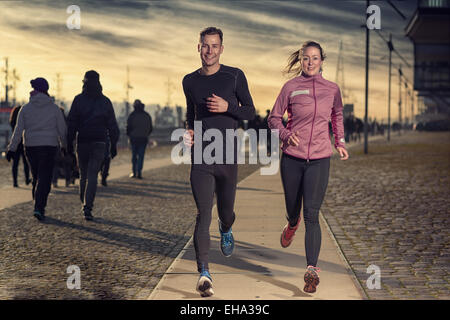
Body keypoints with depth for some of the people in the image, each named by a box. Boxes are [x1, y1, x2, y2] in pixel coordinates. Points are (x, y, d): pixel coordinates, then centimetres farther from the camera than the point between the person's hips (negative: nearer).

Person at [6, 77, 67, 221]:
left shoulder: (25, 108, 1)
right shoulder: (54, 108, -1)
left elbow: (18, 130, -4)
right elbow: (62, 129, 3)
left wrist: (12, 148, -3)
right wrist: (64, 146, 18)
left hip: (31, 146, 2)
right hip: (49, 146, -2)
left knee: (36, 177, 17)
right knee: (45, 179, -3)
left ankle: (39, 207, 22)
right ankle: (39, 208, -16)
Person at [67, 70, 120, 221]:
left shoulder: (78, 100, 0)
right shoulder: (105, 101, 5)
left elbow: (71, 123, -3)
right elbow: (112, 125, 6)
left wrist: (69, 143, 0)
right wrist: (114, 145, 10)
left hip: (82, 141, 0)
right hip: (99, 142, 0)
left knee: (83, 174, 14)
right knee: (92, 175, -3)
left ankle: (85, 203, 20)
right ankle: (87, 207, -15)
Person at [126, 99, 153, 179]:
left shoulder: (132, 115, -6)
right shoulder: (147, 115, 4)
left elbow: (128, 127, -8)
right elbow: (151, 128, 8)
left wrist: (128, 134, 10)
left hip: (134, 138, -1)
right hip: (144, 138, 1)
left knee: (134, 155, 10)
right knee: (141, 156, 2)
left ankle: (134, 172, 12)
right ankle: (139, 172, -9)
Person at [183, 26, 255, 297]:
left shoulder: (235, 76, 0)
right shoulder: (190, 81, 8)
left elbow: (250, 113, 2)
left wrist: (227, 107, -16)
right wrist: (189, 130, 6)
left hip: (228, 156, 0)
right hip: (200, 157, 1)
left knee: (226, 210, 13)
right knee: (203, 214, -11)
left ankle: (226, 230, 51)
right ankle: (204, 272, -15)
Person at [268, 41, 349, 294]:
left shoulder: (332, 89, 6)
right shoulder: (291, 87, 0)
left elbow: (337, 116, 24)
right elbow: (274, 118, 6)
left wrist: (340, 142, 14)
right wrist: (286, 135, -14)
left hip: (319, 160, 0)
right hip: (292, 158, 0)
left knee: (312, 215, -11)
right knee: (293, 210, 14)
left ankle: (312, 270, -15)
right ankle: (292, 225, 53)